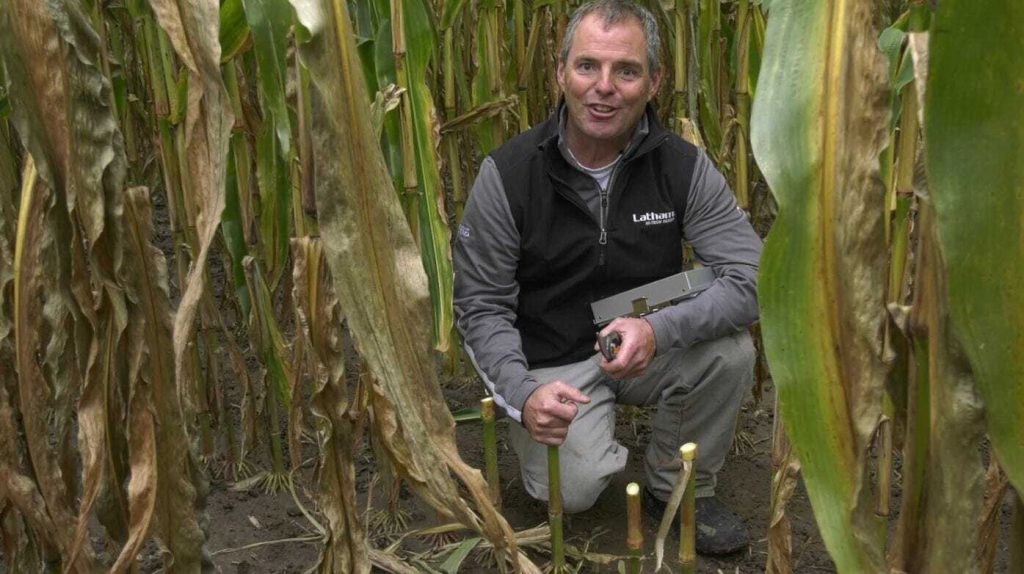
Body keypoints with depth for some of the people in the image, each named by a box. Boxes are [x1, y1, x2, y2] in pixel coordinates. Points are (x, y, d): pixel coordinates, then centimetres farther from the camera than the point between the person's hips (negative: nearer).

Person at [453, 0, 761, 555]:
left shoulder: (683, 166, -11)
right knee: (572, 490, -23)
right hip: (552, 362, -2)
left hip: (648, 347, 2)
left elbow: (752, 276, -18)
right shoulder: (506, 174, -14)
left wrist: (660, 329, -35)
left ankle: (679, 487, 2)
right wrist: (522, 393, -28)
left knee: (729, 351, -26)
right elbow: (482, 305, -10)